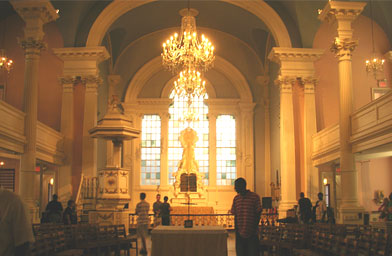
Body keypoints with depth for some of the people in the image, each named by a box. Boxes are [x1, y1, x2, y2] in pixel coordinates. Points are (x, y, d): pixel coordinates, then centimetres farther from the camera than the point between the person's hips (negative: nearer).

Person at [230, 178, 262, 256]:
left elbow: (258, 214, -5)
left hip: (252, 234, -4)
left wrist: (254, 228, -9)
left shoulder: (255, 197, -6)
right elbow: (235, 216, 10)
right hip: (240, 234, 4)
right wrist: (236, 231, 5)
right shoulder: (236, 198, 8)